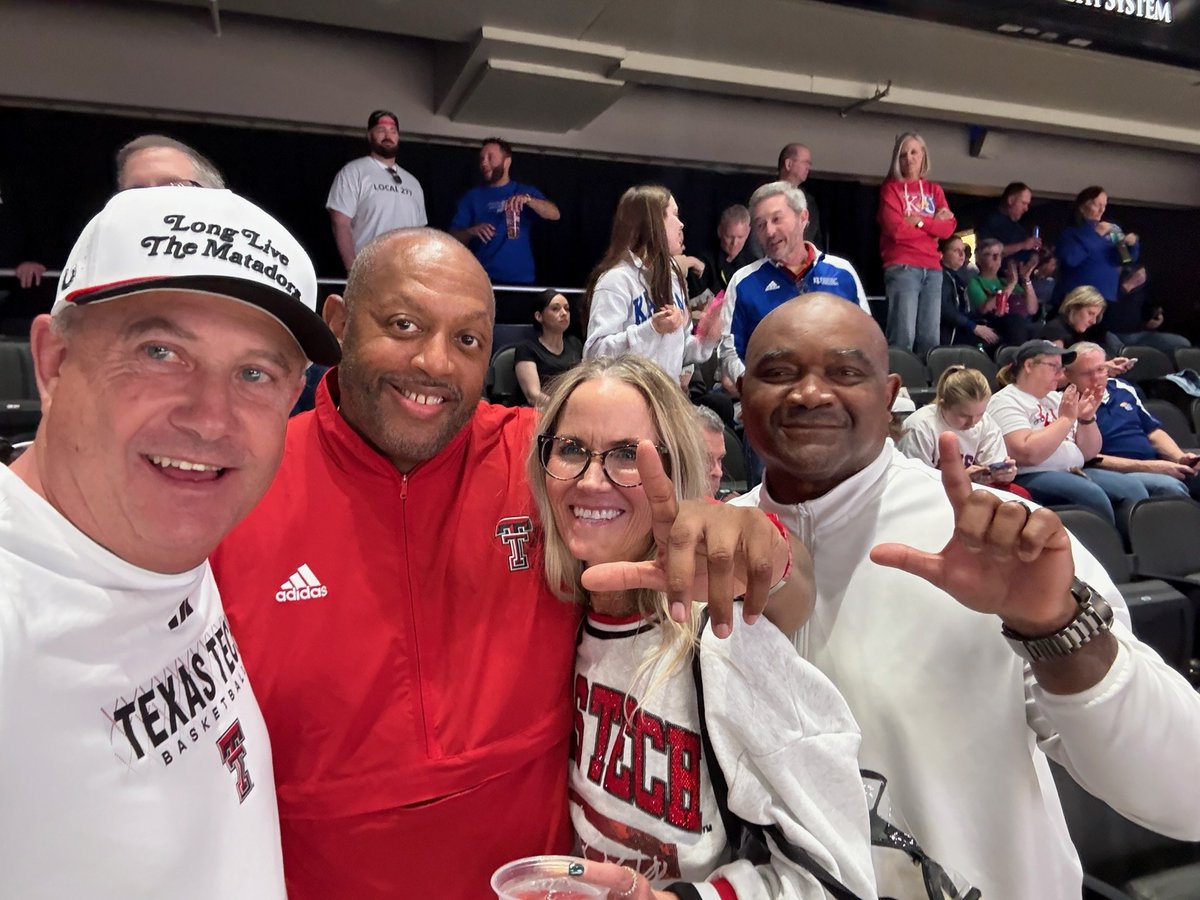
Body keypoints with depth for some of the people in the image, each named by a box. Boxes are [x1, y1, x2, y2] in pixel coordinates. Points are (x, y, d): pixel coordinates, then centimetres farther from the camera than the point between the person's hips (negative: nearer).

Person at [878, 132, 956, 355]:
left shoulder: (934, 190, 20)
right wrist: (933, 223, 1)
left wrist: (919, 221, -6)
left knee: (930, 339, 0)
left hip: (932, 269, 5)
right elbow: (896, 230, -8)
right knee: (903, 336, -15)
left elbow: (949, 228, 7)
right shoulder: (891, 188, 6)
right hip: (902, 267, -5)